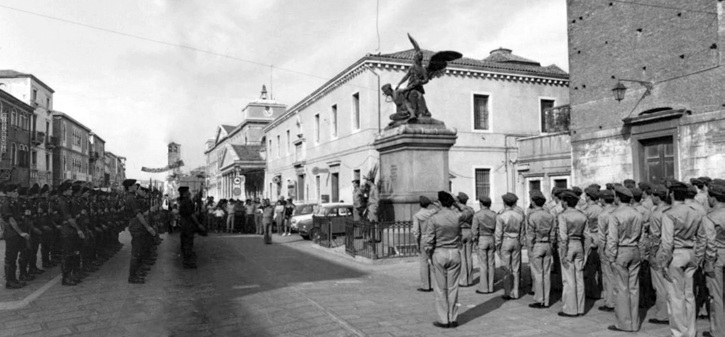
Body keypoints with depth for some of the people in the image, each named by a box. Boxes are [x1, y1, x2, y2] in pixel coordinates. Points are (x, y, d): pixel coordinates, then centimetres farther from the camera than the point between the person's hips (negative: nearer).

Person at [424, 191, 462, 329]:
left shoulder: (434, 219, -12)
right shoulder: (457, 217, -4)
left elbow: (429, 241, -11)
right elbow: (459, 236, 6)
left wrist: (429, 256, 1)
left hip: (439, 254, -3)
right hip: (454, 254, 3)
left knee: (440, 289, 7)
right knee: (453, 288, 11)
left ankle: (443, 320, 11)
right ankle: (453, 319, 17)